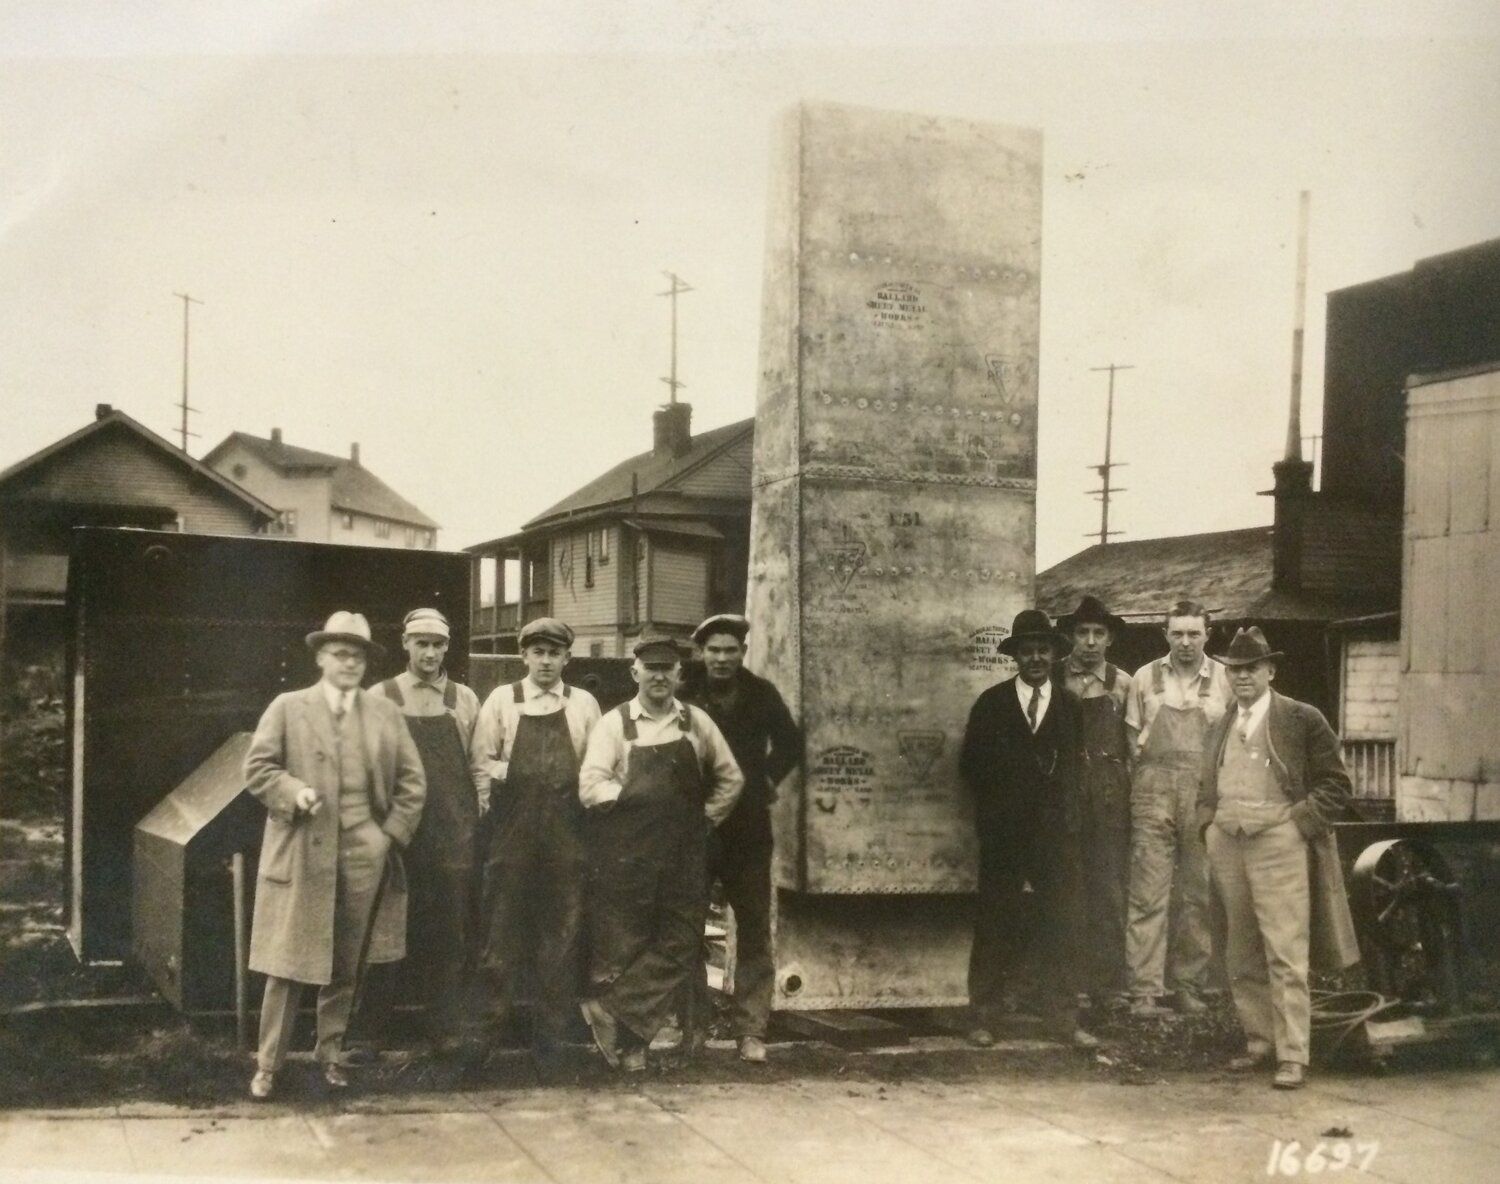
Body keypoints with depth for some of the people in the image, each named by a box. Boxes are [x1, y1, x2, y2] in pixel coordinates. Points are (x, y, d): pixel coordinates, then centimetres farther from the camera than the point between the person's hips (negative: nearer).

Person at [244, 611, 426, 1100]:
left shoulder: (386, 713, 8)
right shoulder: (288, 707, 3)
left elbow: (411, 781, 9)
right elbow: (256, 768, 1)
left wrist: (393, 834, 0)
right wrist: (294, 791, -16)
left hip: (365, 858, 2)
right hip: (302, 854, -2)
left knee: (347, 966, 10)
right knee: (288, 964, -1)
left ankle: (331, 1053, 25)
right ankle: (268, 1064, 10)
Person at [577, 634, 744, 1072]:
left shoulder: (697, 723, 7)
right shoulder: (613, 725, -1)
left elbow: (730, 778, 16)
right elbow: (590, 788, -10)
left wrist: (706, 818, 9)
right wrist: (634, 791, -14)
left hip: (683, 860, 3)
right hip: (625, 859, -3)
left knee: (678, 950, 2)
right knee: (622, 950, 2)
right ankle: (627, 1036, 17)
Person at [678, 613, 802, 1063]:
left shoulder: (762, 693, 2)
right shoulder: (685, 696, -5)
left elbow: (790, 743, 15)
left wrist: (767, 780, 5)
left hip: (748, 827, 1)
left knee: (754, 930, 2)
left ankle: (751, 1030, 7)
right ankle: (691, 1025, 13)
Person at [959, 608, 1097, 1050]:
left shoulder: (1071, 707, 8)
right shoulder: (991, 704, 5)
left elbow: (1077, 765, 9)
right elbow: (971, 764, 9)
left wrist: (1069, 810, -1)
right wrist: (994, 804, 4)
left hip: (1058, 831, 1)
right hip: (1003, 832, -1)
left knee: (1065, 927, -1)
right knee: (995, 926, 3)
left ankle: (1064, 1018, 7)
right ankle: (984, 1017, 10)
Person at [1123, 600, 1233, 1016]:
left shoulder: (1225, 681, 8)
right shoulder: (1145, 679, 9)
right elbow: (1131, 736, 15)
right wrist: (1143, 756, 2)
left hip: (1206, 796, 1)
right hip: (1154, 795, -1)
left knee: (1198, 895, 5)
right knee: (1148, 893, -5)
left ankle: (1189, 986, 15)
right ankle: (1145, 991, -4)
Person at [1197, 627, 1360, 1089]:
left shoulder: (1303, 720, 0)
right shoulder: (1221, 727, 17)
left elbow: (1335, 785, -1)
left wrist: (1296, 822, -10)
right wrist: (1209, 825, 11)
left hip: (1278, 844, -6)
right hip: (1226, 845, 6)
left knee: (1285, 955, -8)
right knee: (1241, 957, 10)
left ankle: (1292, 1056, -3)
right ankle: (1259, 1042, 21)